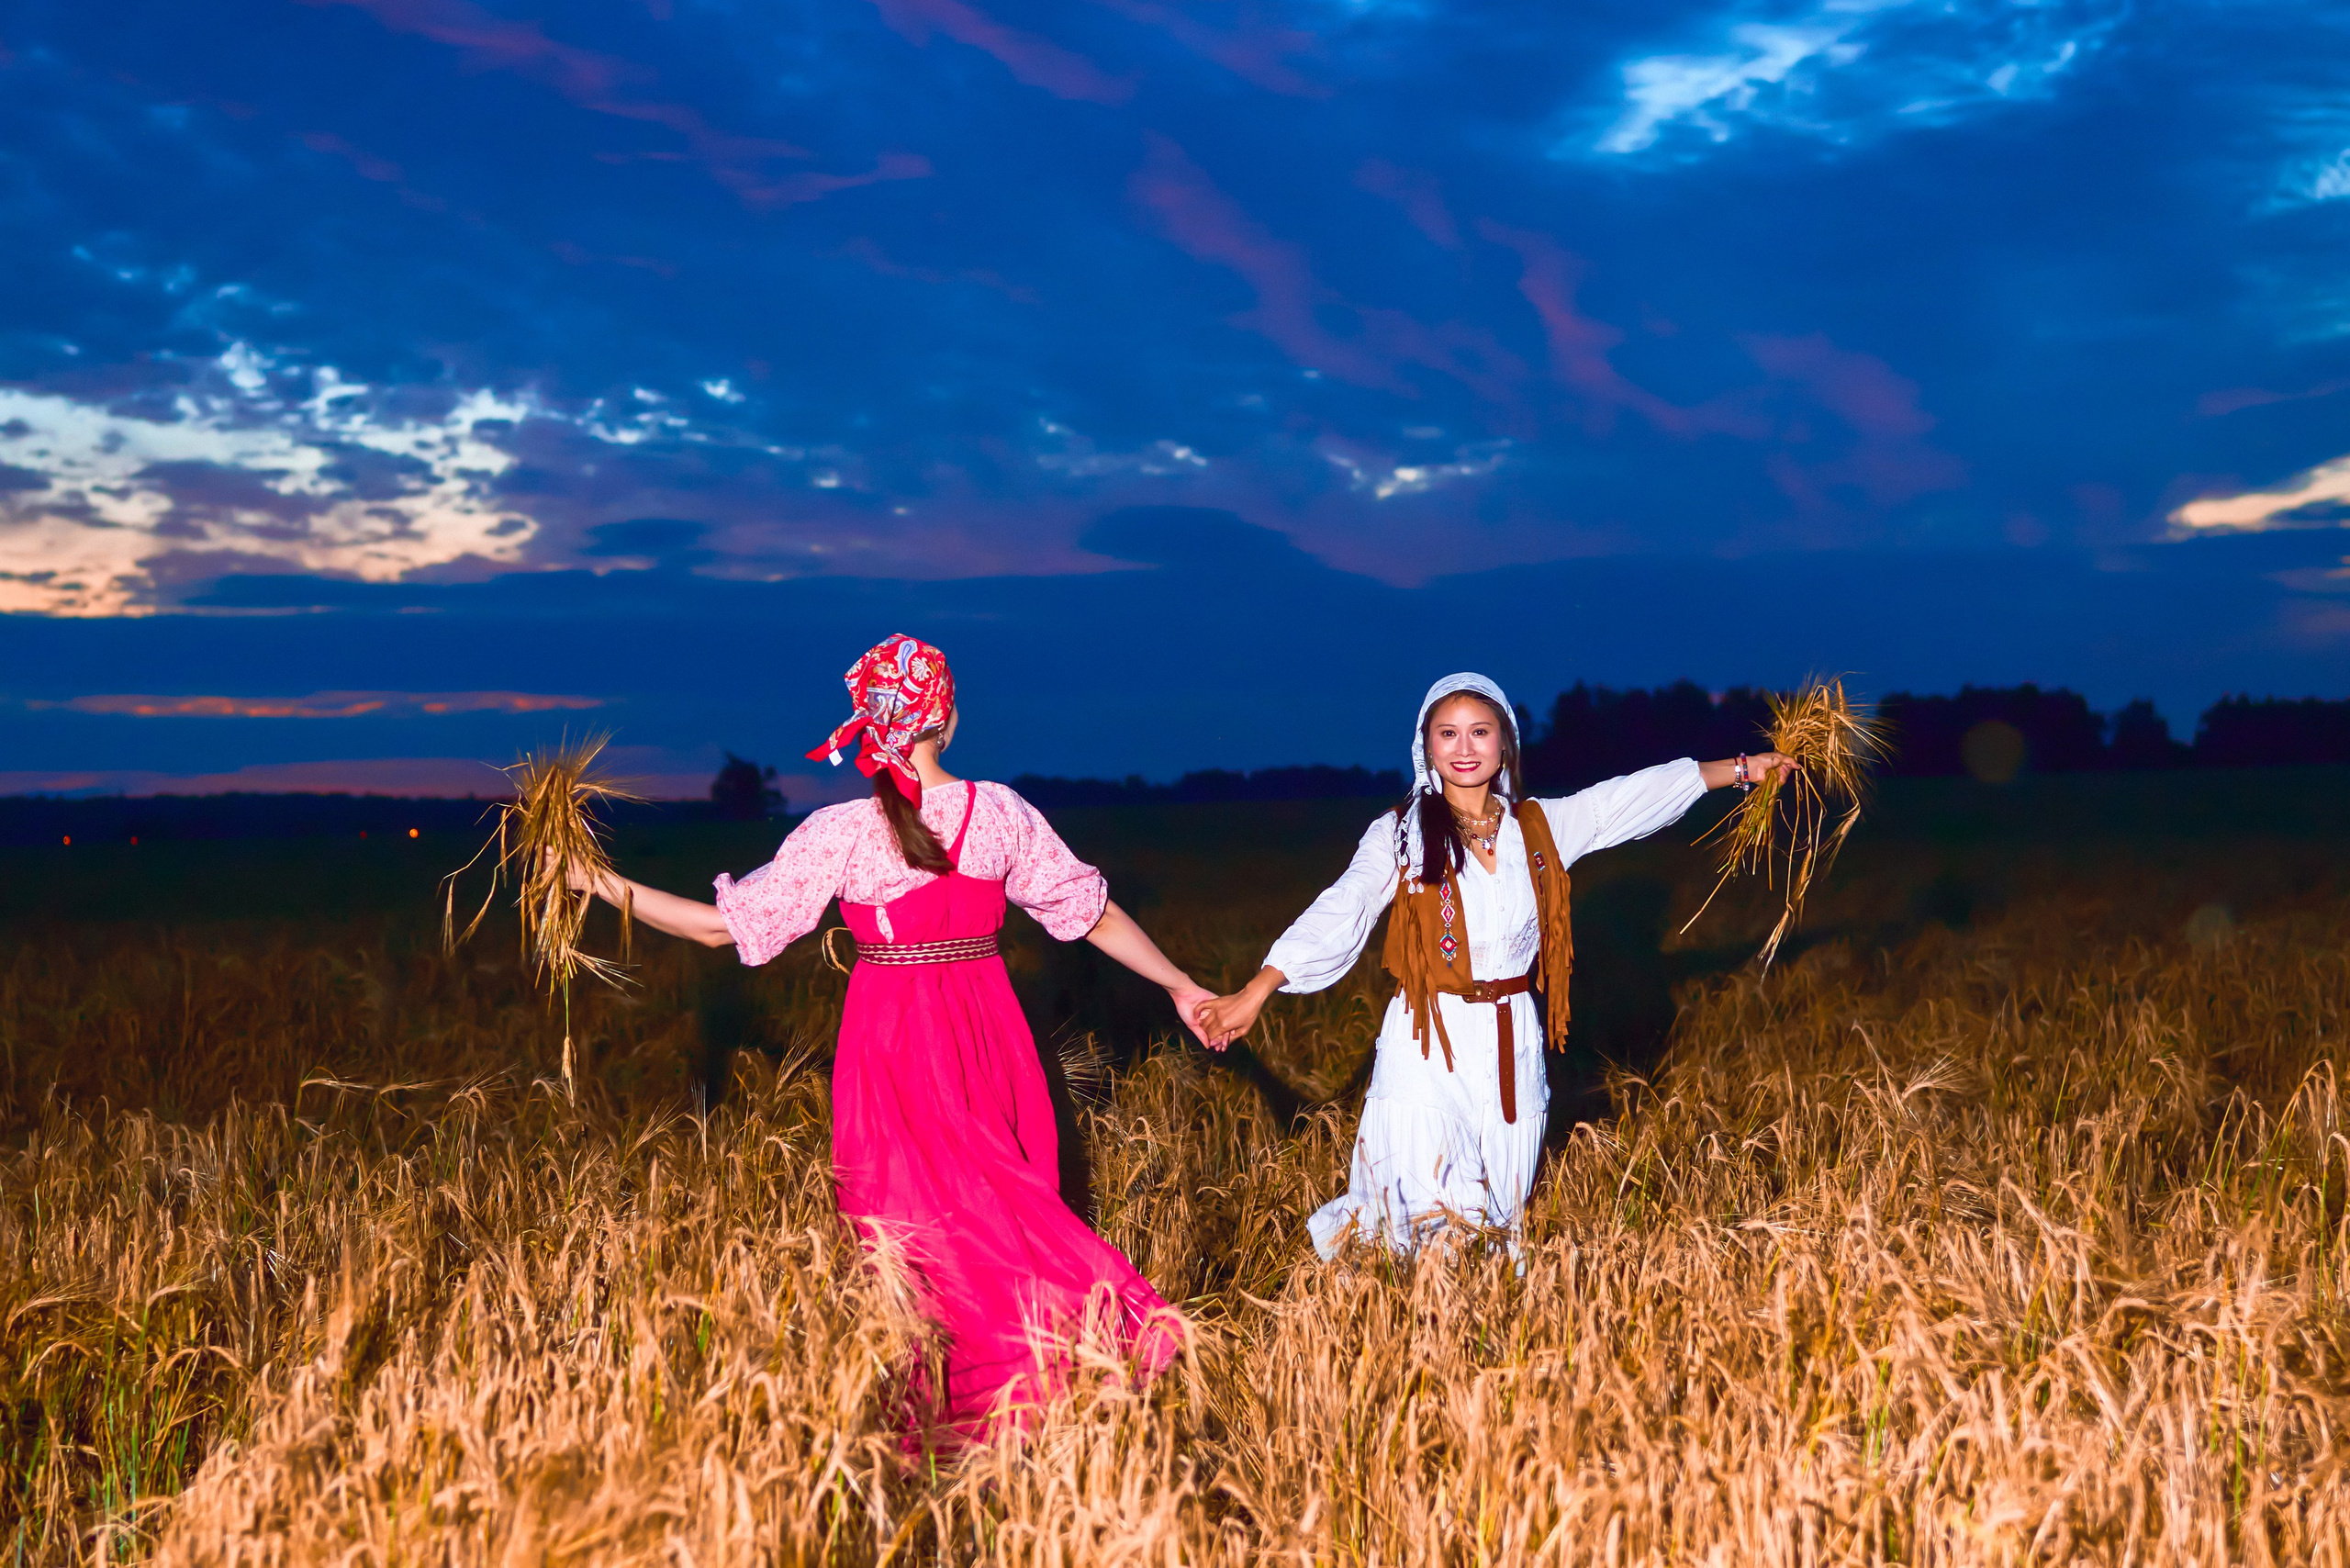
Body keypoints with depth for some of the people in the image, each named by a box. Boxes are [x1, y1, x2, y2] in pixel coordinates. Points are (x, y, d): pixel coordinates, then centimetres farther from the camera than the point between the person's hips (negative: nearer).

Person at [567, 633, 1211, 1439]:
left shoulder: (839, 834, -12)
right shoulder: (1001, 814, -5)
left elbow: (723, 924, -8)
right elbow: (1094, 912, 2)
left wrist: (602, 884, 2)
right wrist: (1180, 985, 14)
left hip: (892, 1037, -2)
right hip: (986, 1029, 2)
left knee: (915, 1216, 8)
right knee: (998, 1198, 14)